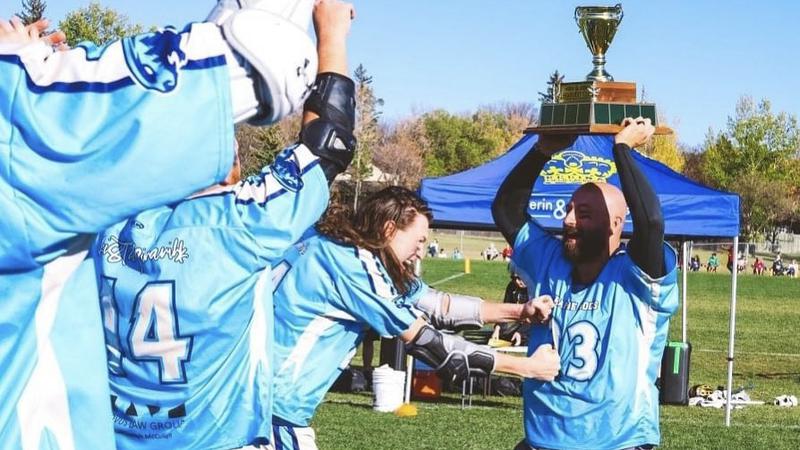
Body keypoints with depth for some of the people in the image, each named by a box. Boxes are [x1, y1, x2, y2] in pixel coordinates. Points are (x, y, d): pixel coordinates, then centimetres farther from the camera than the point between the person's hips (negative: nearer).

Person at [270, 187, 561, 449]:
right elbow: (425, 342, -16)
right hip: (276, 402, -9)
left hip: (272, 396, 9)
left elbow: (438, 305, 10)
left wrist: (518, 311, 2)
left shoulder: (353, 253, 10)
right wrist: (526, 367, -11)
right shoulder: (351, 265, -18)